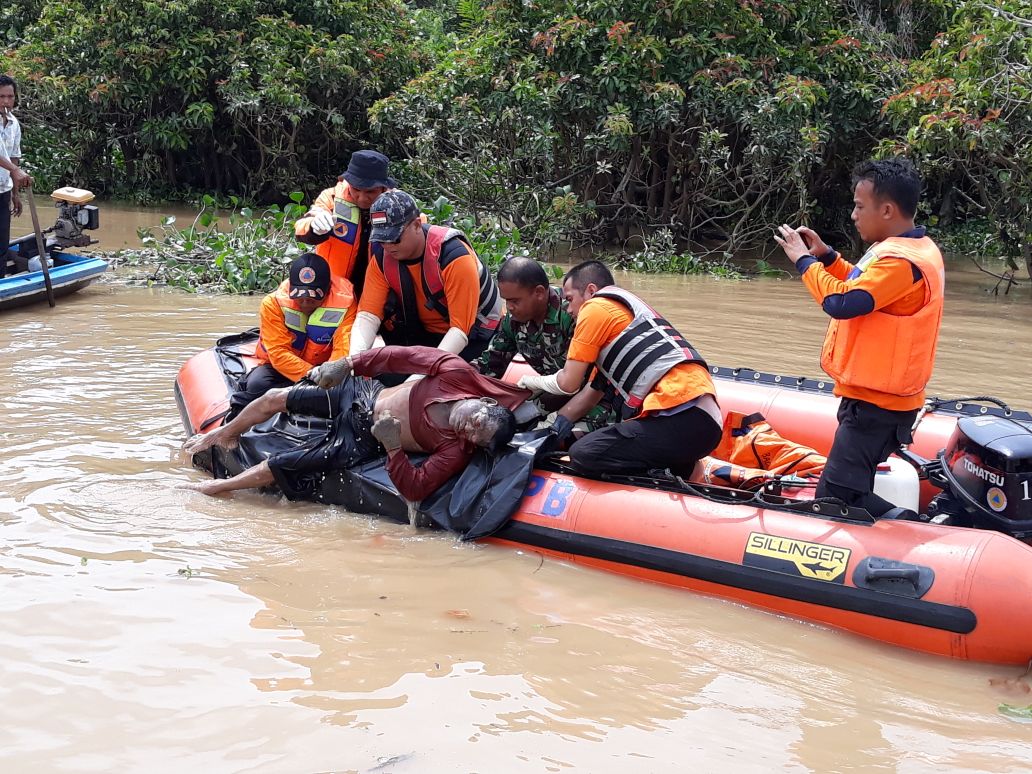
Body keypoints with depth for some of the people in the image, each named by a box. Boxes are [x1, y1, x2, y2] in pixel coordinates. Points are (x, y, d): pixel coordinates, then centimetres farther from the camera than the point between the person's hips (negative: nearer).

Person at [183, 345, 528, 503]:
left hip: (364, 438, -4)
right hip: (365, 393, 4)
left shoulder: (457, 452, -31)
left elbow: (415, 489, -32)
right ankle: (223, 434, 45)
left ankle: (221, 486, 30)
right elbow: (403, 356, -17)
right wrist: (348, 363, -19)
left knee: (281, 466, -3)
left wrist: (393, 448, -45)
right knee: (275, 397, 13)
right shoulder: (458, 373, -26)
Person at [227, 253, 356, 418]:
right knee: (257, 384, -32)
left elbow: (343, 349, -25)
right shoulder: (273, 302, -17)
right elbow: (278, 353, -22)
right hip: (280, 368, -1)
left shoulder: (345, 303, -18)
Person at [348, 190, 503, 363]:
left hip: (474, 328, -6)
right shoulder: (382, 258, -15)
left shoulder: (455, 256, -31)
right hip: (426, 328, 6)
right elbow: (368, 315, -20)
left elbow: (460, 328, -33)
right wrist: (354, 360, -40)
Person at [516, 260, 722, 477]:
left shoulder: (595, 307, 2)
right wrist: (559, 420, 32)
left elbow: (568, 383, 4)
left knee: (584, 454, -14)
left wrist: (532, 381, 23)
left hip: (683, 418, -10)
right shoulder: (623, 309, 30)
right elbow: (595, 389, 31)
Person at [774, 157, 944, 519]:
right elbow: (865, 286, 25)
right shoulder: (914, 248, 11)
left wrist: (804, 261, -15)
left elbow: (842, 302, -29)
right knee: (853, 490, 15)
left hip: (875, 404, -11)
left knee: (834, 500, -12)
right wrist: (826, 256, 12)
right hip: (881, 396, 11)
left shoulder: (901, 261, -23)